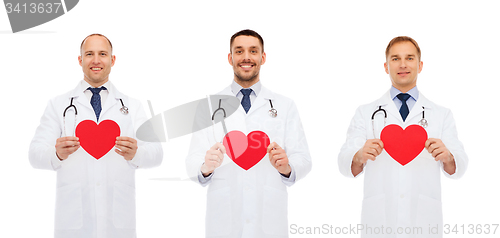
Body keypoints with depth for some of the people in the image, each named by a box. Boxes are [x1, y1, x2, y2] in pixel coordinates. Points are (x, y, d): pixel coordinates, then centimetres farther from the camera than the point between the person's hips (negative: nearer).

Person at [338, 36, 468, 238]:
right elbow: (345, 165, -2)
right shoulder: (366, 113, 8)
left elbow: (458, 168, 1)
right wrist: (360, 157, -25)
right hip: (379, 220, 0)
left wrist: (448, 157, -22)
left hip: (424, 221, 1)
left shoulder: (441, 115, 10)